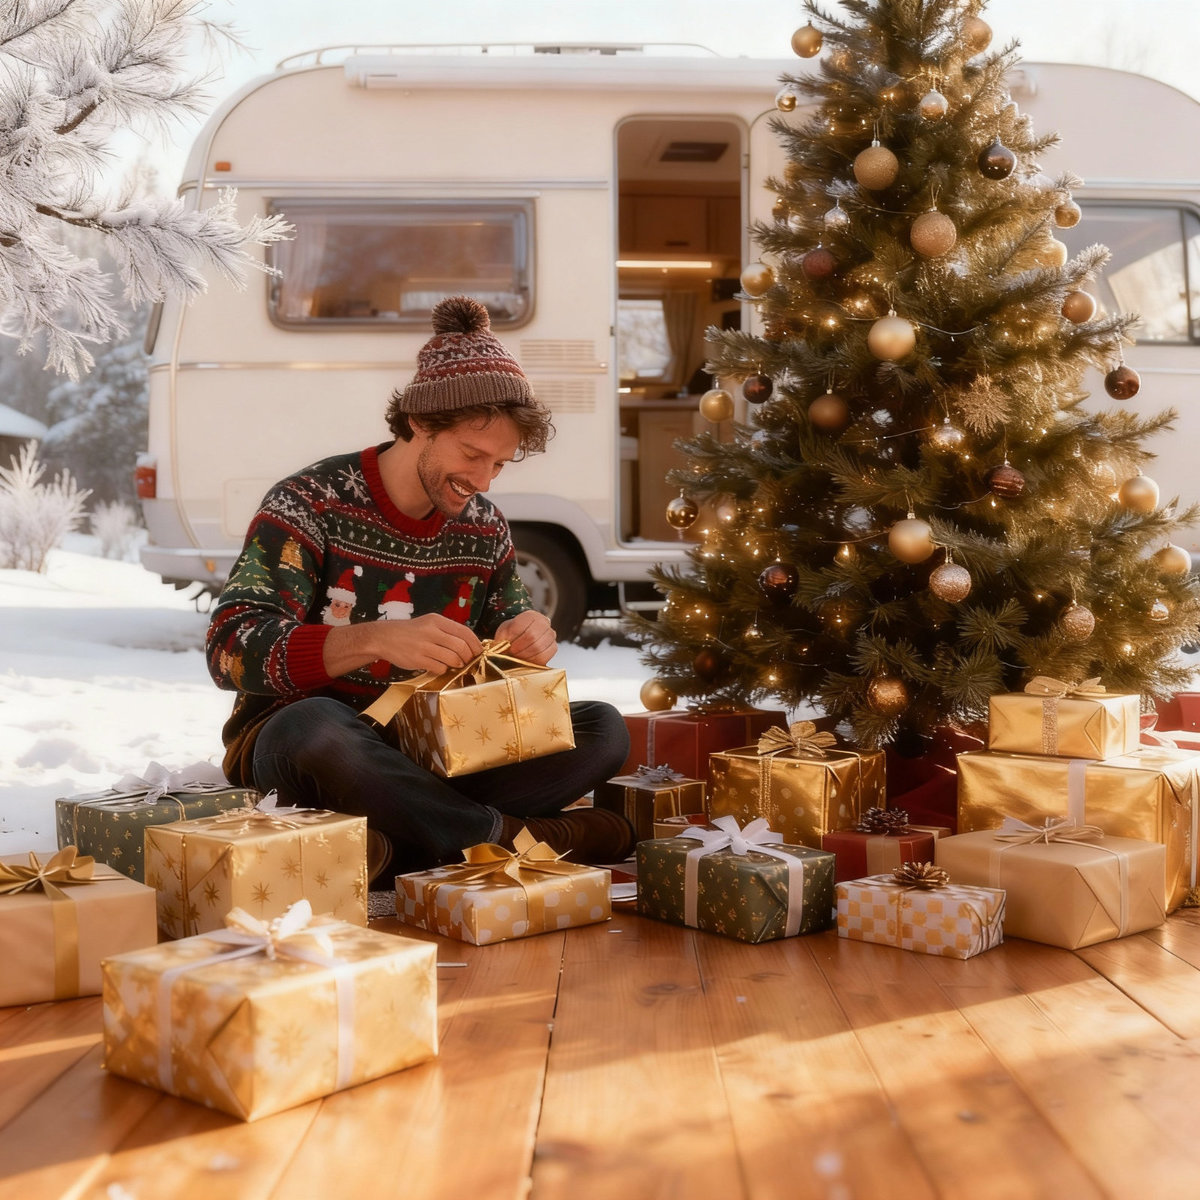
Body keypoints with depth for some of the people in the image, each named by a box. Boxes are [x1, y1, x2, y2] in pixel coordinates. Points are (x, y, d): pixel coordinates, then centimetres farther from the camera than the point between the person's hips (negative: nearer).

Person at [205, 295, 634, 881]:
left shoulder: (483, 527, 6)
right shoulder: (310, 503, -11)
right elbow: (230, 648, -21)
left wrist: (530, 640, -11)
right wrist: (376, 639, -35)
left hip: (427, 755, 6)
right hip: (291, 747, -5)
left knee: (602, 728, -13)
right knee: (316, 727, -42)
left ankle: (390, 843, -27)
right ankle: (507, 833, -24)